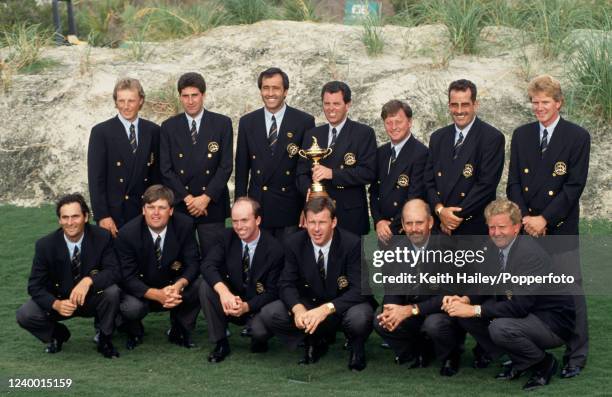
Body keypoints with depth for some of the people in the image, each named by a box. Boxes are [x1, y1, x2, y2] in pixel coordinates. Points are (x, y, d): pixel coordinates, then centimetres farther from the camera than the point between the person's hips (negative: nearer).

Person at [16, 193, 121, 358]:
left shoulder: (102, 237, -16)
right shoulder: (45, 245, -15)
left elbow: (114, 271, -21)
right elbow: (35, 286, -12)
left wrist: (88, 281, -41)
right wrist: (56, 304, -32)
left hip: (93, 298, -1)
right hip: (60, 301, 1)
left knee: (112, 291, -32)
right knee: (25, 315, -23)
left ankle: (105, 339, -5)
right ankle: (57, 333, 11)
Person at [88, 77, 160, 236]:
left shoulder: (153, 131, 8)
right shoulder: (101, 132, -2)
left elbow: (156, 174, 11)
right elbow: (96, 178, -5)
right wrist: (102, 216, -11)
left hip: (146, 212, 3)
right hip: (114, 213, -2)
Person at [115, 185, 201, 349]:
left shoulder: (184, 225, -14)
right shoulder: (127, 233, -19)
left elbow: (192, 263, -12)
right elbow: (128, 278, -19)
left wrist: (179, 285, -34)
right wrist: (158, 295, -34)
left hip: (173, 287, 2)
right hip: (142, 291, -2)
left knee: (201, 285, -25)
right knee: (131, 308, -34)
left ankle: (179, 330, 2)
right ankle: (134, 333, 7)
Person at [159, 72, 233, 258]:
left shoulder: (222, 124, 2)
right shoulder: (169, 127, 6)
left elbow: (226, 166, -1)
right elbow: (165, 169, 2)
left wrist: (206, 197, -10)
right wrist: (187, 198, -8)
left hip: (212, 204, -1)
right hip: (178, 204, 1)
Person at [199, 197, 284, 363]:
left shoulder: (274, 249, -16)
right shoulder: (227, 237, -7)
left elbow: (272, 292, -14)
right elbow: (208, 265, -20)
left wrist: (246, 306, -31)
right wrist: (223, 292, -38)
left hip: (256, 306, -3)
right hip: (230, 300, 3)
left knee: (261, 329, -34)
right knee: (206, 286, -24)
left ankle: (258, 335, 8)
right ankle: (220, 343, -9)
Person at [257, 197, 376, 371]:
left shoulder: (352, 244, -20)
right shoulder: (294, 244, -9)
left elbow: (359, 289, -24)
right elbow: (287, 284, -8)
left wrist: (327, 309, -39)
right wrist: (298, 309, -31)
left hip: (344, 305, -3)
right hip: (309, 304, 4)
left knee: (359, 317, -38)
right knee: (268, 314, -17)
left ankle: (356, 347, 1)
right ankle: (316, 340, 8)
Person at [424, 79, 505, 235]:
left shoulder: (492, 138, -6)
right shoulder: (437, 138, 11)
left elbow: (487, 184, -12)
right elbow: (429, 181, 10)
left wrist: (457, 216, -12)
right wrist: (439, 209, -8)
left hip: (475, 228, -4)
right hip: (440, 227, 4)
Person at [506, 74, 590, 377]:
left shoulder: (577, 137, -2)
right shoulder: (521, 135, 10)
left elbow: (574, 186, -7)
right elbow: (513, 183, 8)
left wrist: (544, 219, -13)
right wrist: (525, 218, -7)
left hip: (560, 229, -3)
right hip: (526, 226, 3)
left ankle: (576, 356, 7)